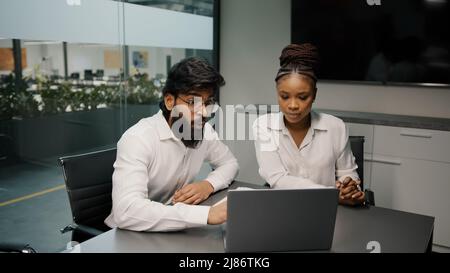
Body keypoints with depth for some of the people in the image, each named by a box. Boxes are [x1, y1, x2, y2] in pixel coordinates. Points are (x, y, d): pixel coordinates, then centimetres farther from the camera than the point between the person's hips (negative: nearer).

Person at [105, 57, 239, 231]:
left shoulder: (204, 129, -5)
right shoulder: (138, 138, -25)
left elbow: (230, 163, 10)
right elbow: (126, 212, -37)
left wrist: (209, 184, -13)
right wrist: (207, 213, -43)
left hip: (175, 228, 7)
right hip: (131, 234, -6)